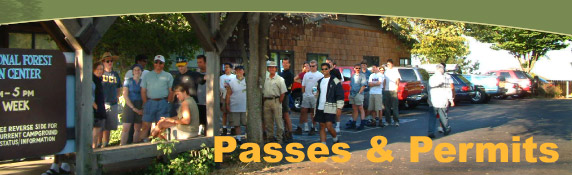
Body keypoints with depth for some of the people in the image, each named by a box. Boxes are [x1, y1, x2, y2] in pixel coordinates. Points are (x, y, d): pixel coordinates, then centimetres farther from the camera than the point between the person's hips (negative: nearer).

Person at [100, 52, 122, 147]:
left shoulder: (115, 74, 15)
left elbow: (119, 88, 26)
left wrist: (117, 98, 16)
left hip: (113, 104, 5)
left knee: (109, 127, 9)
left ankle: (106, 144, 17)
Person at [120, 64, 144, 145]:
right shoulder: (128, 81, 3)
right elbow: (125, 96, -3)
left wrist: (143, 108, -5)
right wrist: (133, 108, -10)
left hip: (140, 107, 3)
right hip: (129, 106, -3)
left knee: (137, 129, 4)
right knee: (126, 128, -9)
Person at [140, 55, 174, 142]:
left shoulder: (168, 76, 10)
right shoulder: (147, 76, 12)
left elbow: (171, 91, 7)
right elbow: (143, 91, 9)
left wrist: (167, 103, -2)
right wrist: (146, 103, 0)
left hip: (163, 102, 0)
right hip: (150, 101, 0)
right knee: (146, 125, -3)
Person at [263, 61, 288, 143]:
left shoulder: (280, 79, -1)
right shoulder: (265, 79, 11)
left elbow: (283, 92, -4)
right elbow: (262, 91, 13)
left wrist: (279, 102, -8)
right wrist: (263, 101, 5)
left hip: (276, 100, -4)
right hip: (266, 101, 4)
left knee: (278, 120, -3)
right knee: (268, 121, 10)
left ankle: (279, 137, 4)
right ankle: (269, 136, 20)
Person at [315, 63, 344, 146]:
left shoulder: (335, 81, -5)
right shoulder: (320, 81, 15)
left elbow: (340, 95, -6)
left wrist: (339, 107, -12)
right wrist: (316, 106, 20)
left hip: (330, 107, -6)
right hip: (320, 108, 6)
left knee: (329, 126, -11)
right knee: (322, 126, 5)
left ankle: (336, 139, 15)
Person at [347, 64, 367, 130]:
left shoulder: (362, 75, -2)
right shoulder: (353, 76, 17)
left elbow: (363, 85, -9)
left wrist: (359, 92, -16)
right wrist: (350, 93, 13)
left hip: (358, 94, -7)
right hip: (352, 95, 7)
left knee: (360, 109, -4)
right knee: (355, 109, 12)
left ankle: (362, 124, -4)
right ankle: (353, 124, 16)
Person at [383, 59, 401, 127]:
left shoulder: (395, 70, 4)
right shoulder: (386, 71, 17)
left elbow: (398, 80, -1)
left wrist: (396, 87, -11)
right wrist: (384, 88, 7)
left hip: (393, 90, -4)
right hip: (386, 91, 5)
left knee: (395, 107, -5)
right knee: (387, 107, 6)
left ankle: (396, 121, -2)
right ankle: (387, 121, 12)